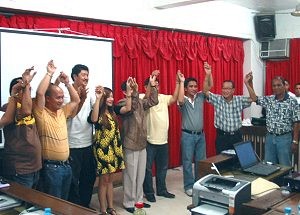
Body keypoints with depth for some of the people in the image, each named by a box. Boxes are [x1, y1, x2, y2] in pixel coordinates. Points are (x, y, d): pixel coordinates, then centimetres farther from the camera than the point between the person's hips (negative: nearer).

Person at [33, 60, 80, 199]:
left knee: (64, 201, 17)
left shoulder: (62, 112, 10)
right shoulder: (41, 113, -11)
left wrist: (67, 83, 8)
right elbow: (40, 93, -25)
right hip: (51, 167, -7)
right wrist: (49, 74, -15)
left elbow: (76, 100, 18)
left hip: (66, 165, 7)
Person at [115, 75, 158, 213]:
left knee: (140, 175, 15)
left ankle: (138, 200, 28)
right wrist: (134, 92, -40)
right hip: (130, 145, -7)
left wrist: (152, 86, -1)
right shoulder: (121, 103, -12)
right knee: (130, 176, 1)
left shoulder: (140, 102, 10)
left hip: (142, 144, 7)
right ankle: (129, 203, 14)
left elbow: (153, 101, 6)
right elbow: (131, 107, -31)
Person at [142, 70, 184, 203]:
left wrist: (179, 82, -9)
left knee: (162, 167, 17)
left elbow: (175, 98, -3)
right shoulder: (143, 97, -9)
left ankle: (161, 190, 32)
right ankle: (149, 192, 19)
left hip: (163, 140, 6)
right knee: (148, 168, 6)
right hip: (149, 141, -6)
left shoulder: (163, 98, 9)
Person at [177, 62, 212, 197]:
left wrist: (208, 74, -24)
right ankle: (189, 186, 12)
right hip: (188, 135, -4)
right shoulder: (184, 100, -6)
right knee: (188, 162, 2)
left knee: (201, 161, 11)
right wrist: (181, 81, -28)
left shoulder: (200, 97, 5)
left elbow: (207, 87, -8)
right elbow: (180, 100, -30)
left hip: (200, 134, 4)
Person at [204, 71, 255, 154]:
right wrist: (208, 75, -28)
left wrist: (248, 83, -25)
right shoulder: (217, 99, -3)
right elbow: (206, 92, -14)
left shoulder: (239, 100, 0)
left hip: (237, 136, 1)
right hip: (222, 136, -1)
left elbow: (252, 98, -12)